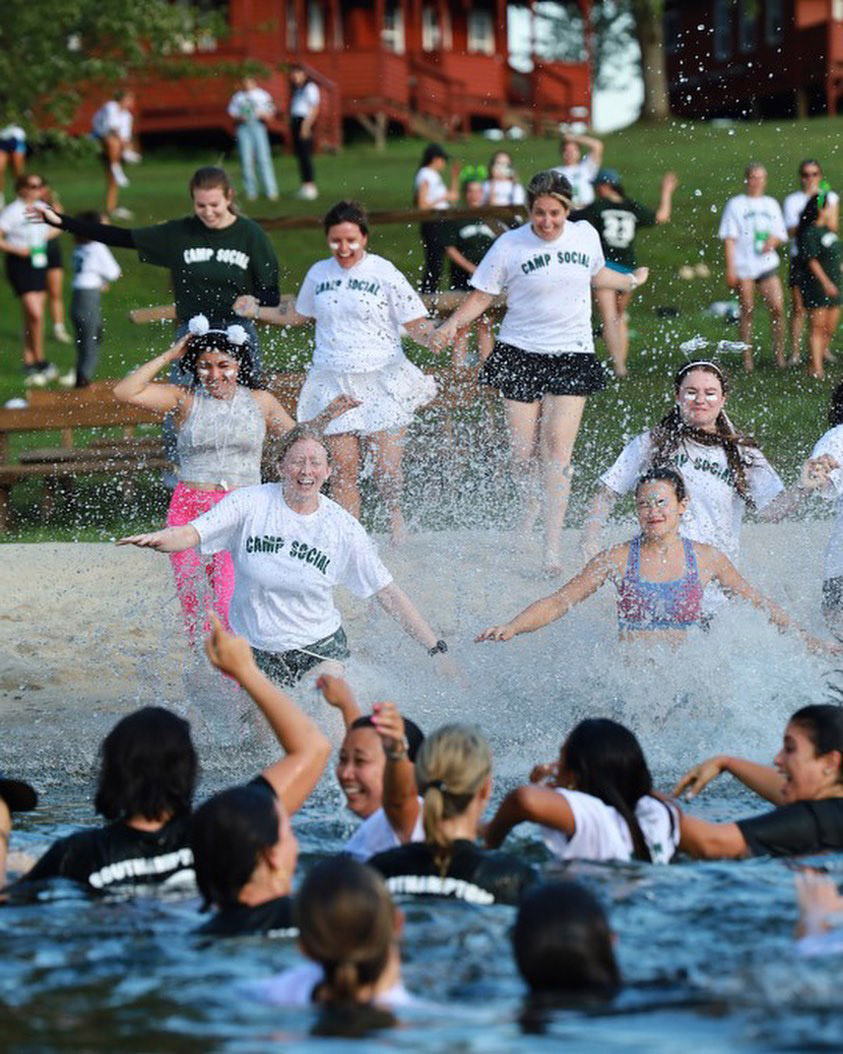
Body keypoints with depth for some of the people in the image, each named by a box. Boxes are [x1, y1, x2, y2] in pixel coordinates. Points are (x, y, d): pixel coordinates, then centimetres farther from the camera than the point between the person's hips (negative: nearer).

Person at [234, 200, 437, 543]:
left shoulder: (385, 274, -3)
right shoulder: (319, 274, 11)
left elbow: (417, 324, -4)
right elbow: (298, 316, 28)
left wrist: (437, 339, -24)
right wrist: (256, 311, 21)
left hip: (382, 381, -3)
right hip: (334, 382, 3)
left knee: (387, 467, -7)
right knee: (344, 467, -6)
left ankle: (395, 514, 24)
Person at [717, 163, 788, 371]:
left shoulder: (771, 204, 14)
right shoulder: (736, 204, 3)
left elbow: (781, 234, 17)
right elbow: (729, 238, 0)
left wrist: (773, 240, -7)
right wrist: (730, 268, -7)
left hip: (767, 265, 2)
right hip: (743, 266, -2)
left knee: (777, 308, -9)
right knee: (747, 311, 0)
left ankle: (779, 354, 2)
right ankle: (747, 357, 7)